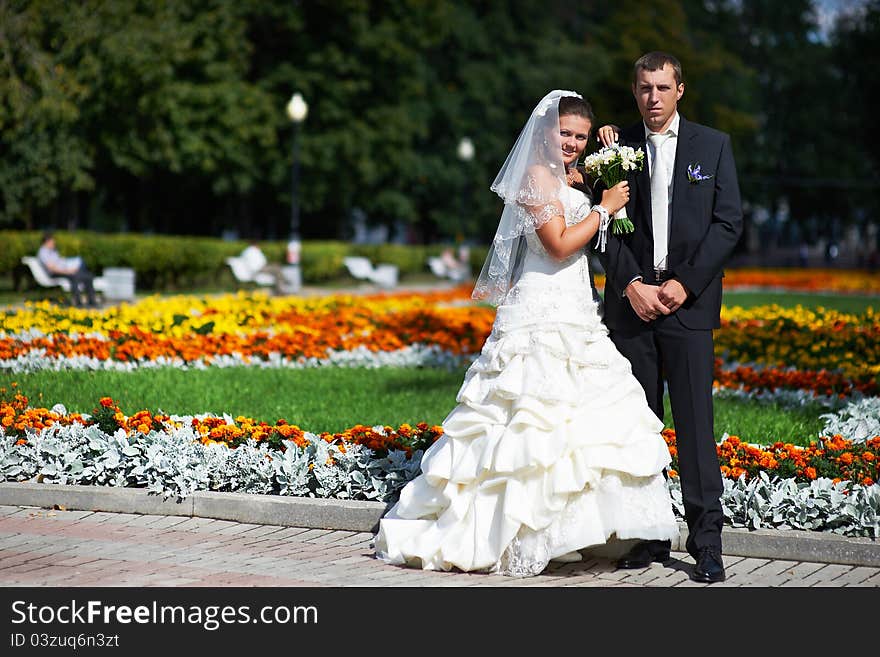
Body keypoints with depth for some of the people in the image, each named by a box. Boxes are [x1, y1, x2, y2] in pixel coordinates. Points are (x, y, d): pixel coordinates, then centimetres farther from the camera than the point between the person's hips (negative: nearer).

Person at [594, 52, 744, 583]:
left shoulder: (713, 145, 6)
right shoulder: (617, 146, 9)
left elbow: (729, 223, 0)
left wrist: (684, 283, -9)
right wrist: (631, 285, -9)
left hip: (688, 301, -2)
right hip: (631, 303, 2)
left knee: (696, 423, -5)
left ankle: (707, 542, -2)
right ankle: (648, 535, 11)